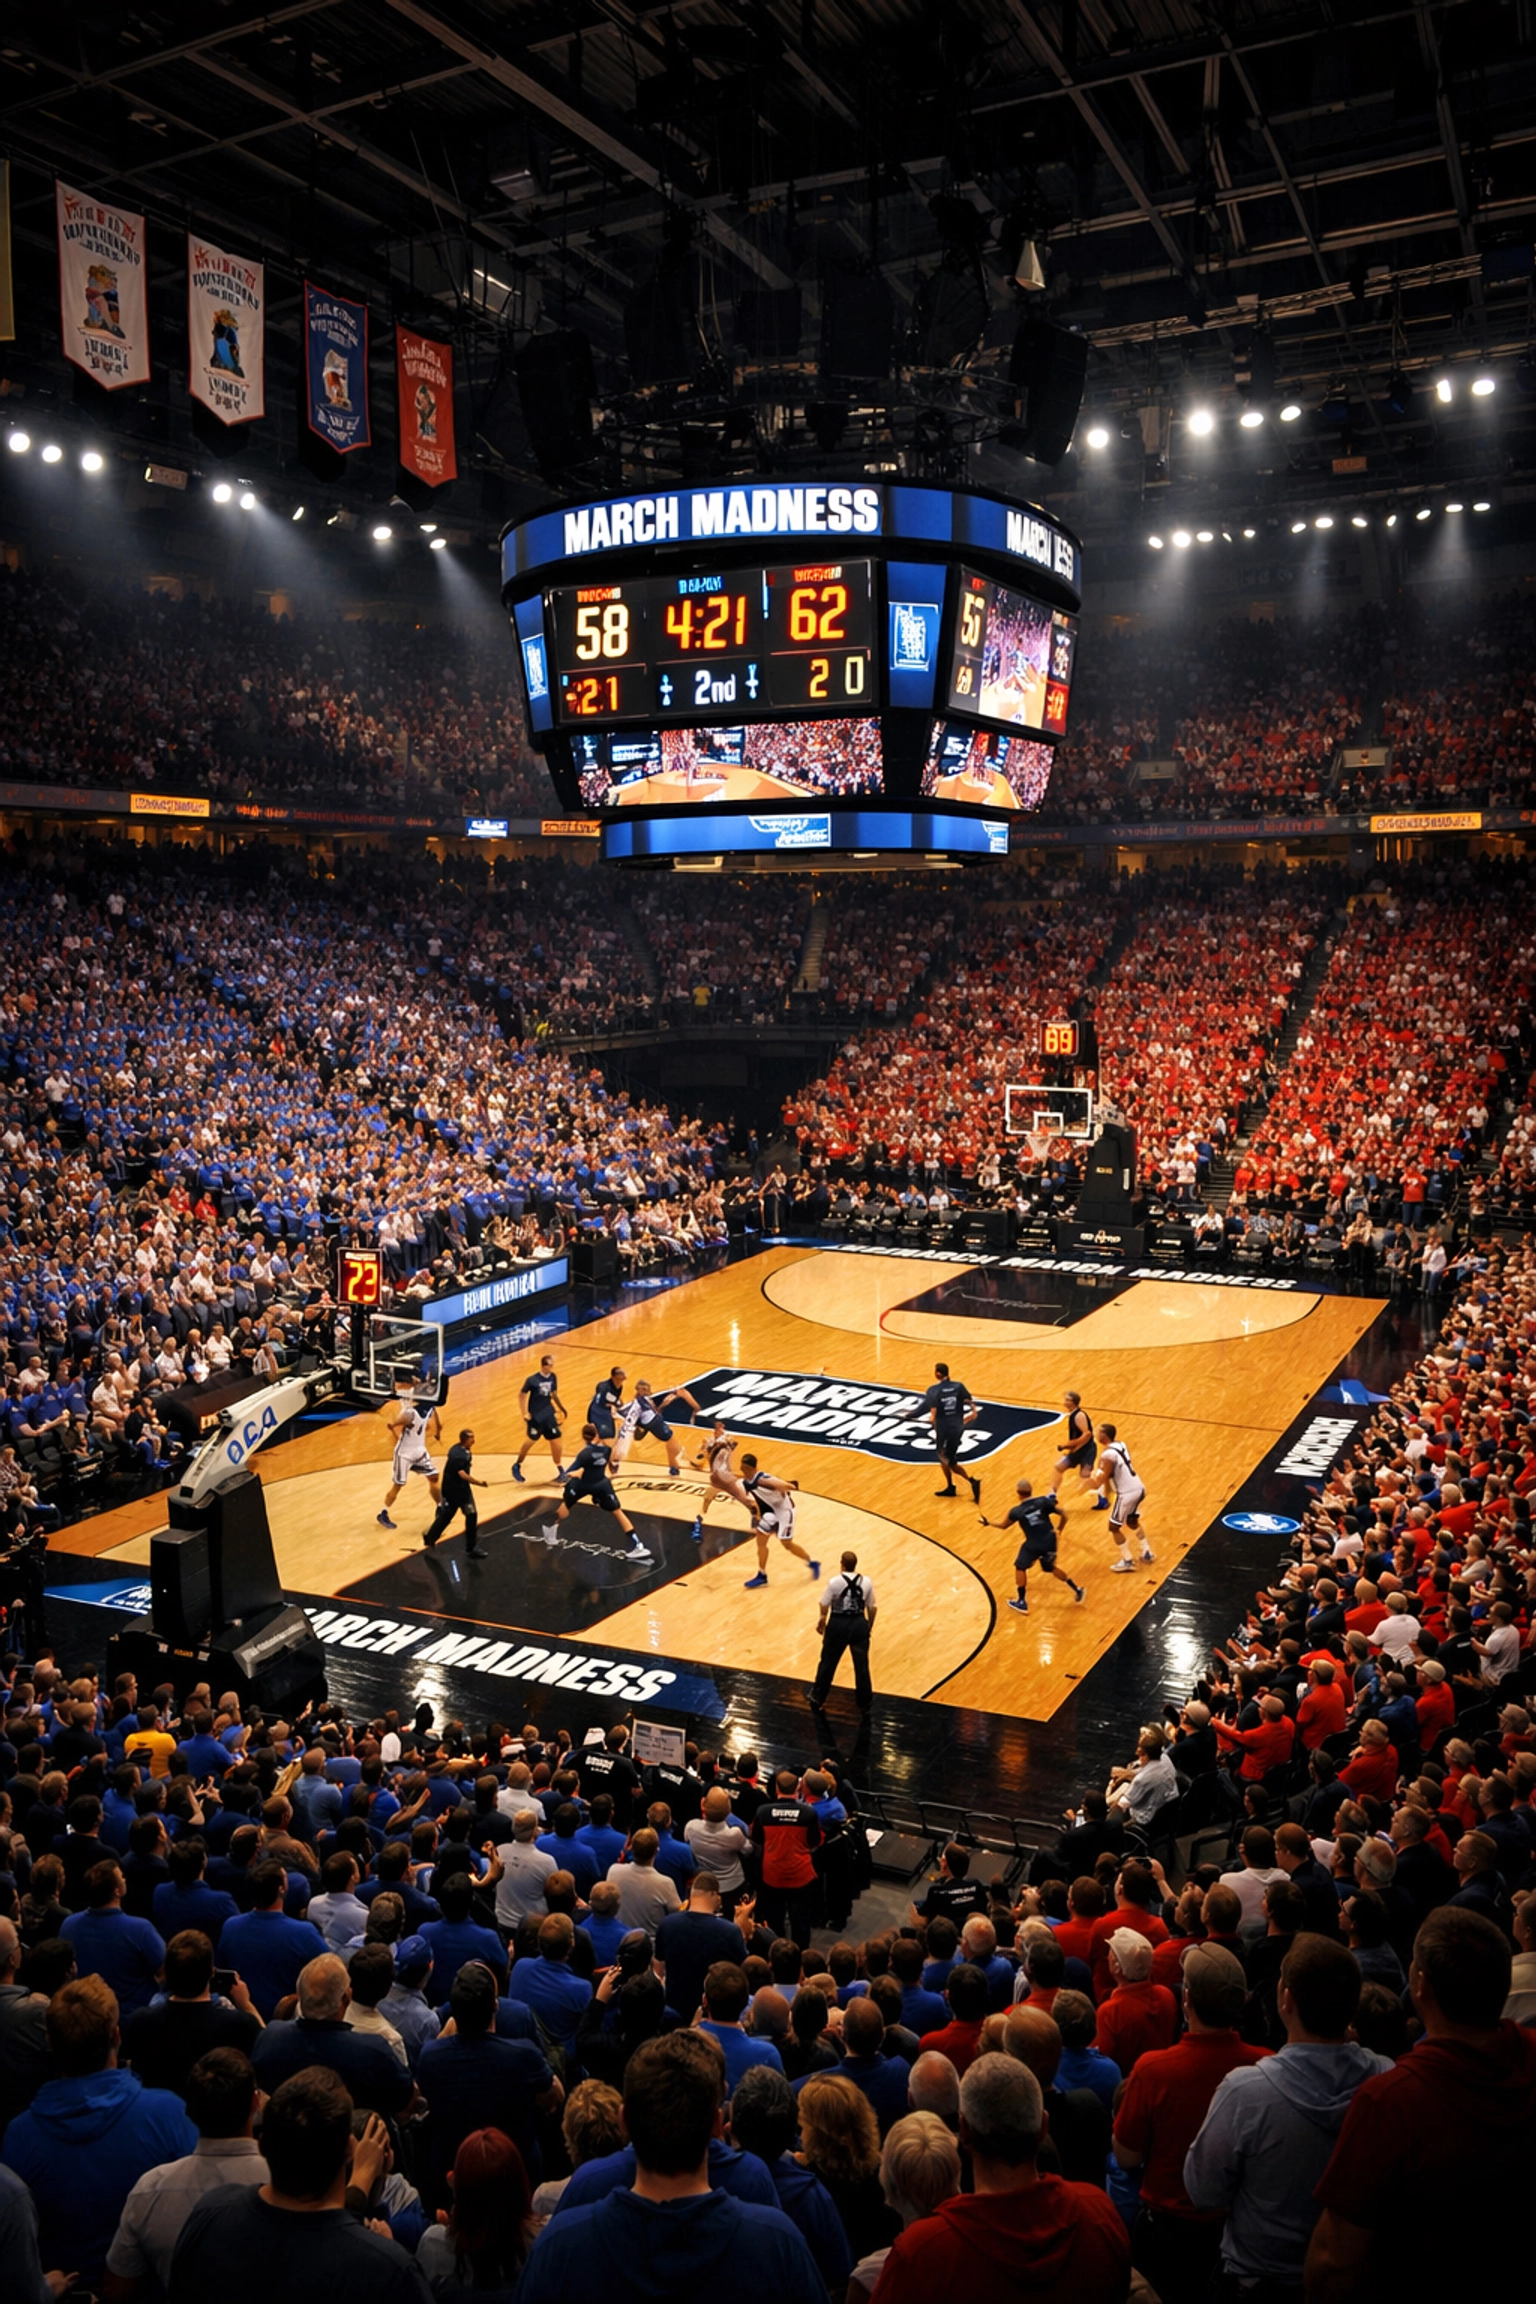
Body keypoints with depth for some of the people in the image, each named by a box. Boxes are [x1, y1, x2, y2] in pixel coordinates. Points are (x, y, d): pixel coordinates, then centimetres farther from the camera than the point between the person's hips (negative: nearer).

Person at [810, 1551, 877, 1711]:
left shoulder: (835, 1582, -13)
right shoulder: (866, 1582, -5)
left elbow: (824, 1606, -7)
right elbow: (871, 1608, 1)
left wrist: (821, 1622, 12)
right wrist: (870, 1626, 17)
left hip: (838, 1625, -2)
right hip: (859, 1625, 2)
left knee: (828, 1662, 14)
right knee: (861, 1664, 16)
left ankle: (817, 1699, 27)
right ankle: (865, 1701, 26)